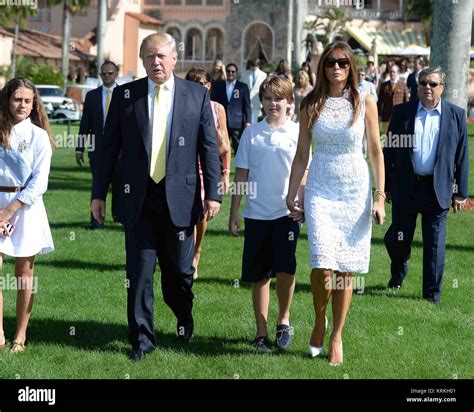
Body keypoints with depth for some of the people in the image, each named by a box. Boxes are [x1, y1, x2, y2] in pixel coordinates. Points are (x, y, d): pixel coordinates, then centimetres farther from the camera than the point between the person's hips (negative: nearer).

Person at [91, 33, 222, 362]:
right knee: (140, 271, 1)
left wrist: (213, 193, -2)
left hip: (180, 197, 0)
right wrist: (99, 193, 5)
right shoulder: (125, 95, 4)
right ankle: (142, 338, 12)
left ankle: (184, 316, 37)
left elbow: (209, 148, 4)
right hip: (138, 199, 0)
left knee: (179, 270, 9)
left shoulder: (197, 95, 3)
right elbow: (110, 147, 7)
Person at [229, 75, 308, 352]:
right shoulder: (252, 134, 5)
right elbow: (241, 175, 8)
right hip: (257, 214, 2)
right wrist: (234, 213, 7)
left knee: (285, 268, -17)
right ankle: (262, 331, 16)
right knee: (260, 275, 6)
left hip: (287, 213, -2)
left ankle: (283, 320, 6)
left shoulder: (298, 133, 1)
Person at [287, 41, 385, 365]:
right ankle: (319, 322, 13)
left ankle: (337, 337, 15)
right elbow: (301, 155, 9)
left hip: (355, 192, 0)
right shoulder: (311, 105, 4)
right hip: (320, 191, 0)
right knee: (322, 265, -14)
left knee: (345, 268, 2)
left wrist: (380, 197, -3)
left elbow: (376, 151, 2)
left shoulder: (365, 102, 1)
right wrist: (291, 194, 7)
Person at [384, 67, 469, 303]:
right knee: (398, 238, 5)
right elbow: (389, 150, 7)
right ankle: (398, 272, 36)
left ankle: (432, 294, 13)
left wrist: (461, 192, 1)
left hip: (437, 189, 0)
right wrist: (386, 185, 5)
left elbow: (462, 155, 4)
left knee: (434, 244, 2)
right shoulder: (402, 112, 4)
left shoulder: (456, 115, 3)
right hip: (406, 187, 1)